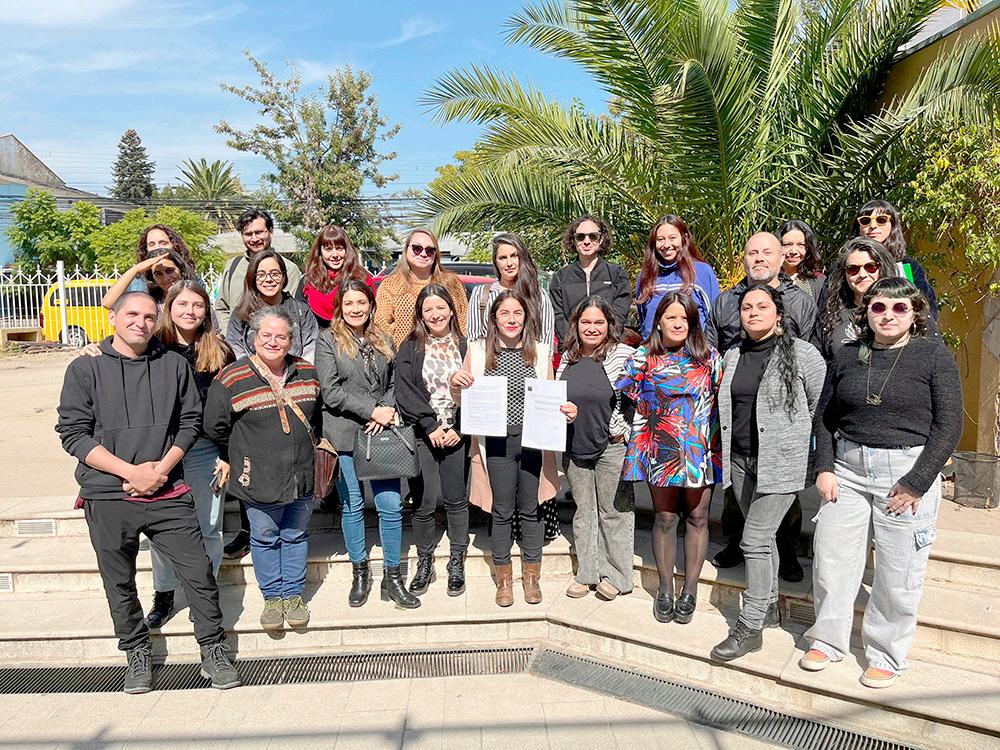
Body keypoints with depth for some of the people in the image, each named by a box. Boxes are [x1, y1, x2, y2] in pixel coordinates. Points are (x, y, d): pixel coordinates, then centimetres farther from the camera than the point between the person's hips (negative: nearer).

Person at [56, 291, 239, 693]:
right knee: (120, 584, 12)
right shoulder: (85, 369, 1)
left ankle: (214, 653, 16)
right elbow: (73, 433, -4)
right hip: (108, 497, 0)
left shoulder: (174, 365, 6)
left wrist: (162, 468, -8)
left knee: (199, 573, 0)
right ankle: (138, 656, 32)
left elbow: (189, 421, 7)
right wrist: (130, 471, -12)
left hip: (168, 494, 1)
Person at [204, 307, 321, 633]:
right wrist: (241, 454, 4)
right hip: (259, 480, -3)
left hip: (302, 476, 3)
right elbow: (215, 426, -3)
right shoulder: (232, 379, -11)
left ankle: (293, 595, 29)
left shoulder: (307, 373, 2)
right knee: (265, 538, 9)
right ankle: (272, 597, 27)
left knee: (296, 536, 14)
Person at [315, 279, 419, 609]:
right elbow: (331, 391, -9)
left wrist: (387, 412, -7)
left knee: (391, 505, -1)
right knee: (352, 506, 8)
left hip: (380, 434, 3)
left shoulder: (383, 340, 13)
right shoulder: (328, 340, 0)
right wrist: (372, 410, -14)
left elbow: (394, 383, 13)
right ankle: (360, 573, 25)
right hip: (345, 435, -2)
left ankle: (392, 576, 13)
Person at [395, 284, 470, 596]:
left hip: (457, 436, 1)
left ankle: (457, 563, 21)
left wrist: (458, 429, -9)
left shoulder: (465, 347, 6)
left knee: (456, 499, 7)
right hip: (422, 436, -1)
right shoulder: (410, 349, 4)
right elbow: (405, 392, -4)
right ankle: (424, 562, 17)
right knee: (424, 502, -2)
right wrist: (431, 426, -12)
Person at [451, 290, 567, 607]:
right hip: (496, 443, -1)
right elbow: (462, 402, 7)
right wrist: (455, 384, -14)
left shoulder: (540, 352, 5)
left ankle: (531, 576, 28)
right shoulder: (478, 351, 2)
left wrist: (565, 411, -9)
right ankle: (503, 578, 25)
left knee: (531, 509, 11)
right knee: (502, 512, 7)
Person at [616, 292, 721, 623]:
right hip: (661, 452, 0)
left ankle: (690, 589, 22)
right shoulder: (643, 358, 1)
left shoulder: (710, 357, 3)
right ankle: (665, 589, 23)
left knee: (697, 518, 7)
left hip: (701, 453, 1)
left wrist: (719, 446, -1)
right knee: (664, 518, 8)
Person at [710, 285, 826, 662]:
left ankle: (749, 628, 2)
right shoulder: (733, 356, 10)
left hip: (780, 462, -6)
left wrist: (799, 440, 7)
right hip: (741, 460, 6)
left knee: (755, 540, -8)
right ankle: (769, 607, 33)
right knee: (762, 537, 17)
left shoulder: (802, 354, -7)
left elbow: (823, 406, 1)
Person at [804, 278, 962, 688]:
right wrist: (824, 468, 0)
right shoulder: (847, 355, 6)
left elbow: (948, 425, -7)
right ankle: (827, 640, 29)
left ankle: (886, 656, 26)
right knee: (831, 558, 8)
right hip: (847, 470, 3)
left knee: (899, 573, 6)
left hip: (908, 473, -3)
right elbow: (827, 417, 11)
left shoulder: (934, 355, -4)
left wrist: (916, 482, -13)